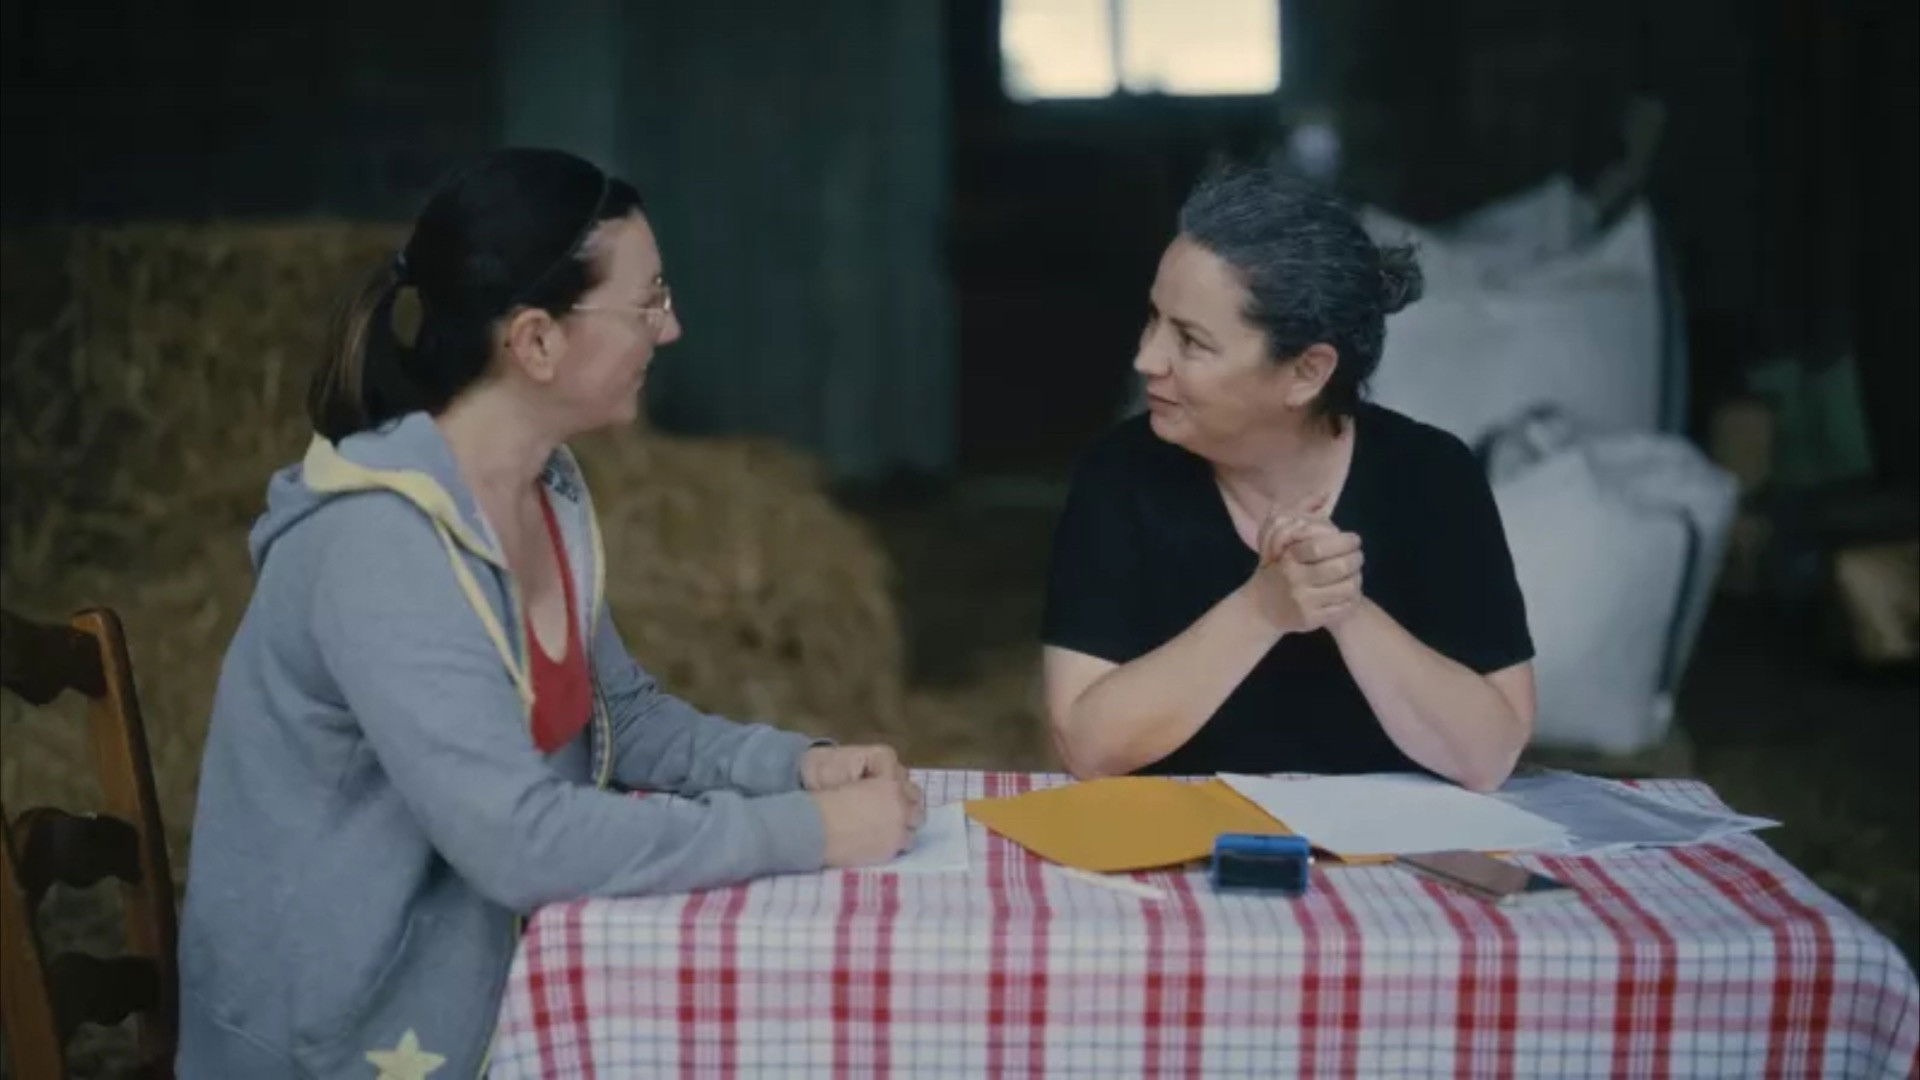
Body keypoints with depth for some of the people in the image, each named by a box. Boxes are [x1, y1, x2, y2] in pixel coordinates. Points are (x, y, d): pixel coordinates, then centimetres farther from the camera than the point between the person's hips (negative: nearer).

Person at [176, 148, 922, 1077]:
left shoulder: (548, 491, 1)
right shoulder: (380, 547, -25)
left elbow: (622, 714, 11)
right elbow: (520, 842, -30)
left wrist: (796, 763, -6)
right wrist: (806, 832, -24)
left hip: (484, 963, 7)